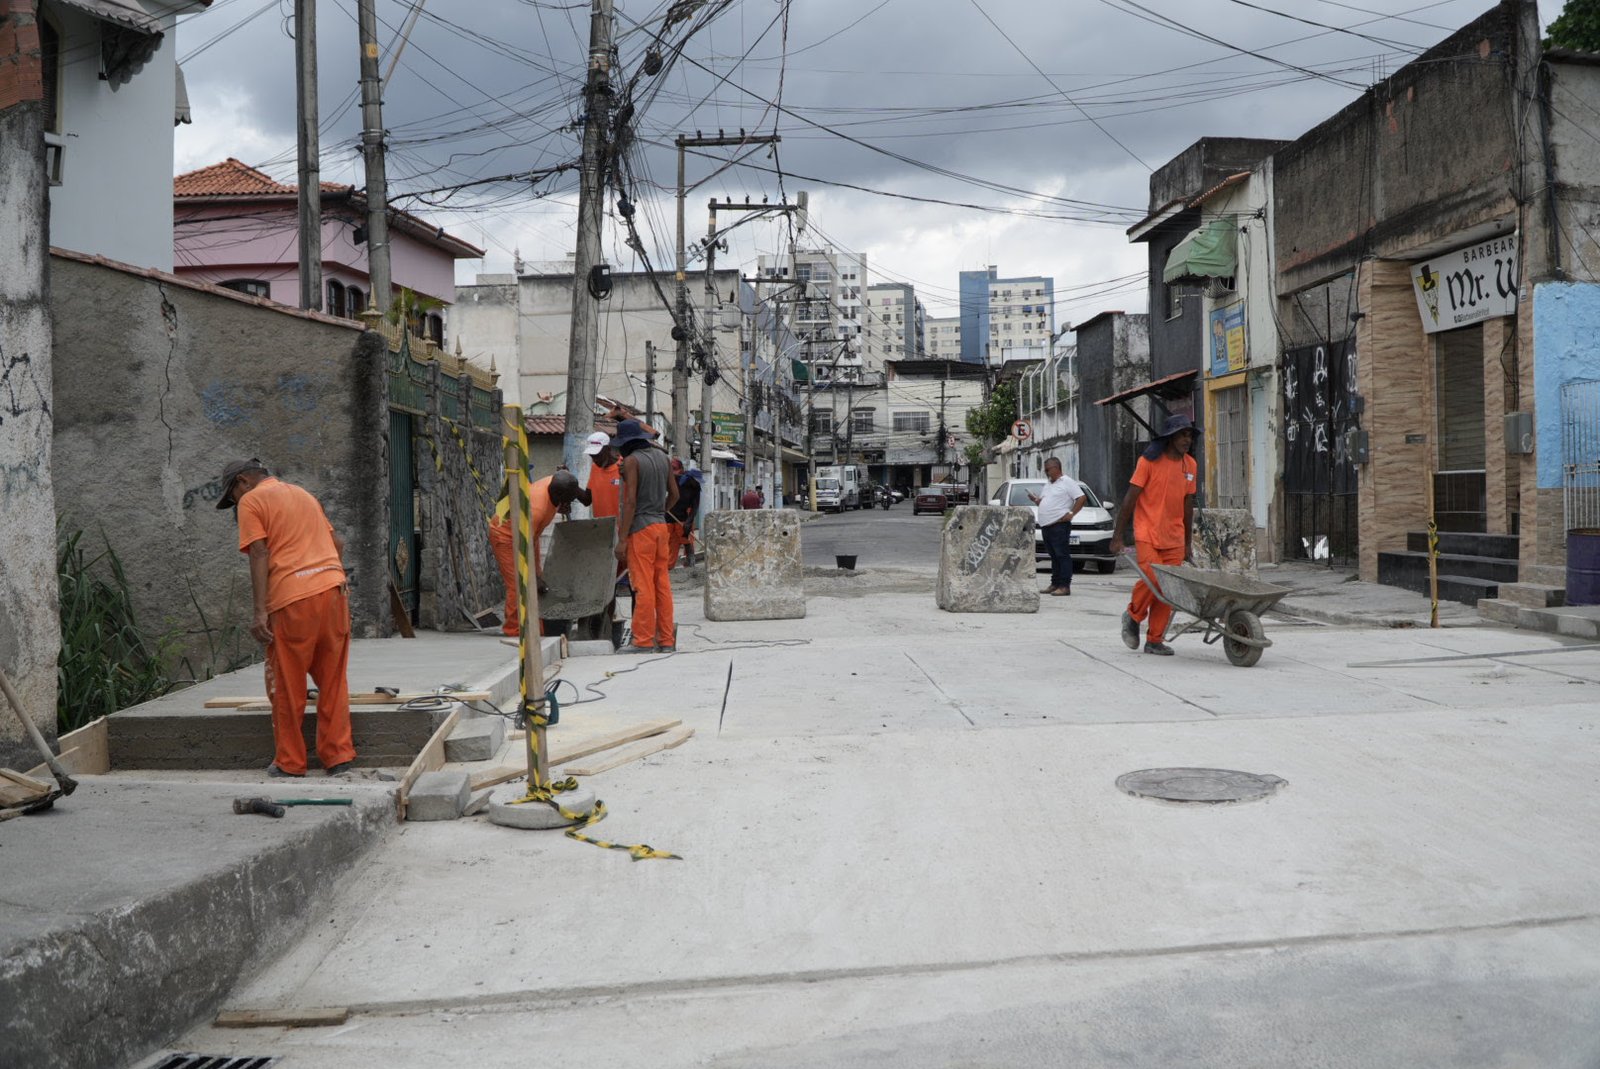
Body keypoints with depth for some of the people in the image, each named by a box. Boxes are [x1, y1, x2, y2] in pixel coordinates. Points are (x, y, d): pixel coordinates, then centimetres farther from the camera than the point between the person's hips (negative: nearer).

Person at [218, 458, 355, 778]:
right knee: (333, 680, 11)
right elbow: (338, 542, 25)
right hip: (333, 589, 6)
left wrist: (259, 612, -10)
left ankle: (289, 763, 12)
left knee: (288, 686, 5)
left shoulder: (251, 502, 4)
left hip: (293, 598, -6)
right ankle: (338, 756, 12)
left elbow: (259, 554, -7)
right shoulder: (303, 494, 25)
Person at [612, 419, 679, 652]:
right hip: (661, 527, 7)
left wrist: (622, 539, -15)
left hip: (640, 528, -7)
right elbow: (674, 494, 16)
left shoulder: (632, 461, -9)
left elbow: (630, 501, -16)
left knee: (643, 586, -5)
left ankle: (644, 641, -3)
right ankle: (666, 639, 10)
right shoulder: (662, 457, 12)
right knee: (662, 584, 8)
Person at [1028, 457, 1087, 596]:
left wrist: (1071, 514, -14)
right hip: (1046, 526, 8)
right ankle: (1055, 584, 16)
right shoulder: (1048, 485, 22)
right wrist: (1036, 500, 8)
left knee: (1062, 556, -9)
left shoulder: (1067, 482, -3)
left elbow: (1082, 498, -10)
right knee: (1054, 557, 12)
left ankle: (1065, 586, -11)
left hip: (1059, 525, -8)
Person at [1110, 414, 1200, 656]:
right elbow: (1130, 499, -7)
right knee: (1151, 578, -17)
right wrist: (1117, 536, -9)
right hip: (1147, 533, -5)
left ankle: (1155, 640, 11)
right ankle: (1134, 615, 12)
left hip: (1174, 538, 5)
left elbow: (1188, 505, 16)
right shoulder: (1150, 461, -7)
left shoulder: (1190, 466, 9)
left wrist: (1188, 543, 17)